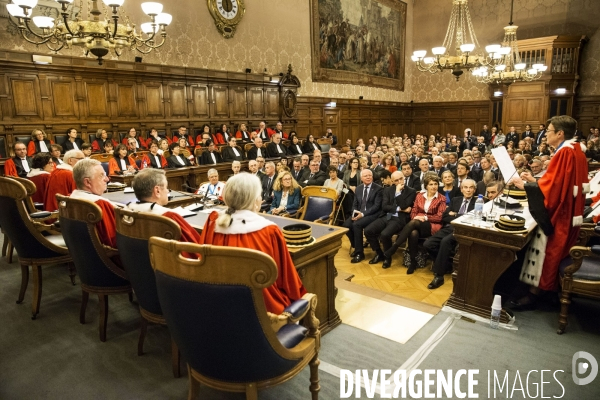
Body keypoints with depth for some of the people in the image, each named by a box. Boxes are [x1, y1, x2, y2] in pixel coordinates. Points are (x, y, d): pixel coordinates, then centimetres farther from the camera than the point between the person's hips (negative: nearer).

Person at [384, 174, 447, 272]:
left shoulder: (441, 199, 5)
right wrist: (416, 217, -11)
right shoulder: (419, 195, 14)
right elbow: (413, 212, 12)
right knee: (413, 233, -37)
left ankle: (392, 249, -38)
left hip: (433, 226, -3)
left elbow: (440, 217, -2)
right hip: (417, 225, 3)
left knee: (413, 223, -36)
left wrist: (425, 217, -15)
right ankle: (413, 262, -24)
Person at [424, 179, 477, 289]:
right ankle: (447, 265, 5)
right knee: (428, 244, -17)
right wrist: (460, 217, -2)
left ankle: (438, 275, -25)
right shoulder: (455, 200, 22)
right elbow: (444, 217, 12)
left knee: (445, 241, -35)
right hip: (448, 228, 5)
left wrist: (455, 216, -4)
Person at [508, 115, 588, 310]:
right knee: (556, 252, 19)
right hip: (568, 212, 10)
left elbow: (550, 186, -24)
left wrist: (524, 185, -16)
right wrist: (533, 181, 15)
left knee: (545, 251, -4)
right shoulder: (576, 151, 11)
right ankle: (552, 288, 32)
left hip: (556, 214, -10)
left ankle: (533, 295, 3)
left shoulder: (564, 153, -21)